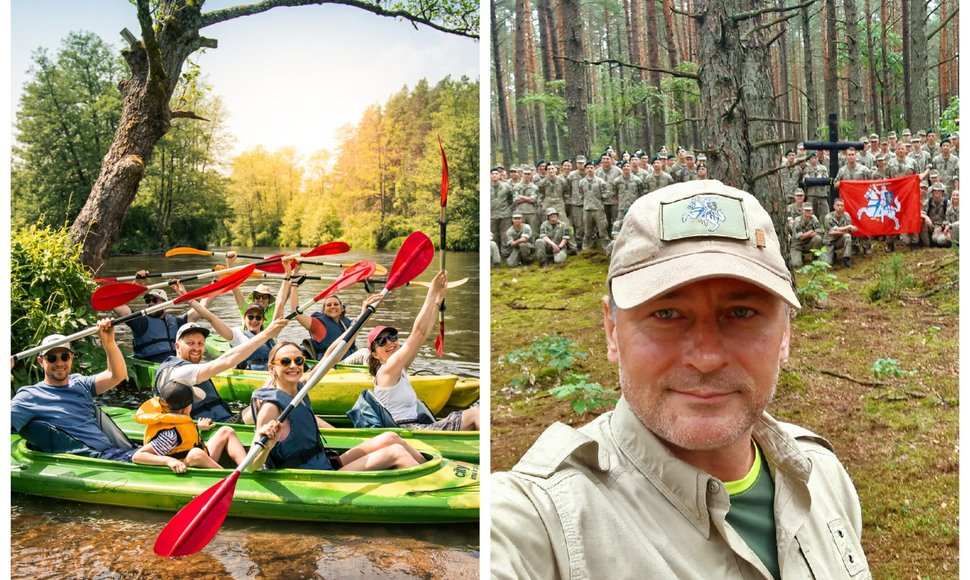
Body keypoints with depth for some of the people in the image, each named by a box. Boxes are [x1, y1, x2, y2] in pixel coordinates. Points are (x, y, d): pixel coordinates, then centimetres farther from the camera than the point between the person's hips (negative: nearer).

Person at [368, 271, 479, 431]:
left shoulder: (398, 369, 16)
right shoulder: (387, 370, -10)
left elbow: (423, 335, 14)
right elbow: (418, 332, -17)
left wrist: (438, 300, 12)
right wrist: (432, 293, -14)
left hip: (412, 428, 10)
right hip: (405, 431, -10)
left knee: (474, 413, -1)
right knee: (474, 414, -18)